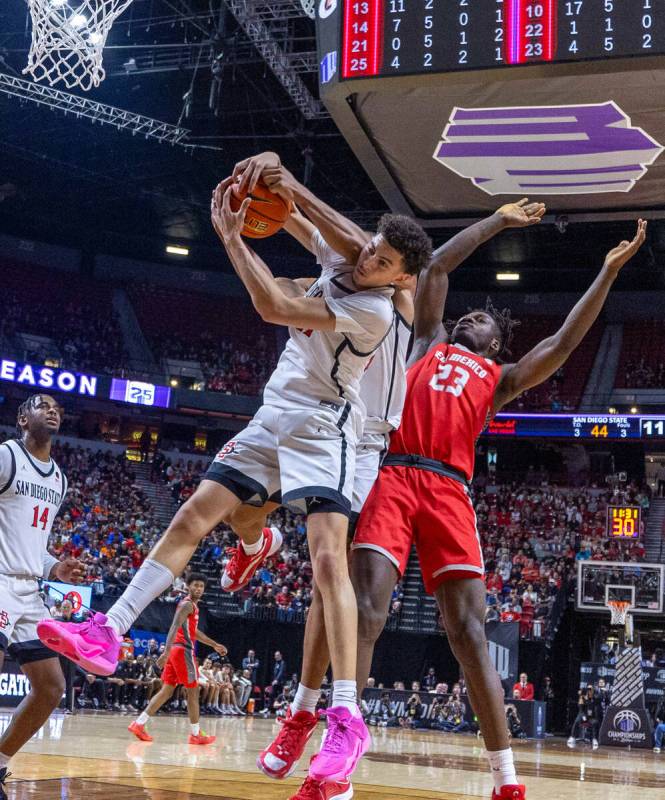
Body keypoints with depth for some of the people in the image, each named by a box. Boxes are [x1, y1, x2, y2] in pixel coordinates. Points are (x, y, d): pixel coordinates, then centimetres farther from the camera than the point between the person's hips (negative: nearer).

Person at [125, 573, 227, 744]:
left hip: (176, 651, 10)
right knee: (193, 692, -1)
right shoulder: (187, 604, -11)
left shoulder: (192, 605, 21)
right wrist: (167, 651, -34)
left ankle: (139, 723, 3)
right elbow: (174, 627, -24)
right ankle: (196, 734, 6)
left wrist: (214, 645, 36)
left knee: (167, 691, 8)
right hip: (183, 651, -10)